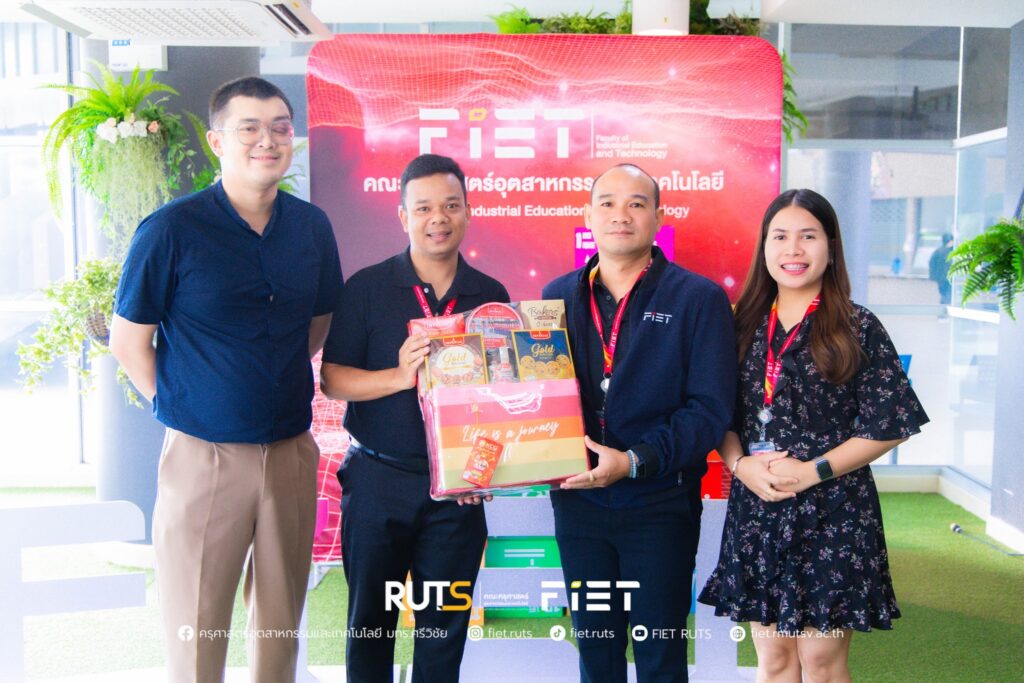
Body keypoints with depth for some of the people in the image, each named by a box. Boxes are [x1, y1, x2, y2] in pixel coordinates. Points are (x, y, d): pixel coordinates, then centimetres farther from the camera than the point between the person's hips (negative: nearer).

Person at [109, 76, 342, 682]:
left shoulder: (312, 227, 5)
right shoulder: (172, 230, -8)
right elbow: (128, 341, -2)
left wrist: (275, 382, 9)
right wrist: (181, 405, -2)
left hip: (292, 451, 4)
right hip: (204, 453, -3)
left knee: (281, 624, 15)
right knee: (196, 629, 8)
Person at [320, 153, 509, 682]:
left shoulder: (492, 296, 4)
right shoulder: (367, 288, -2)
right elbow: (331, 378, -5)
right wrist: (400, 377, -21)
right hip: (378, 480, -1)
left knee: (445, 631, 11)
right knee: (369, 620, 12)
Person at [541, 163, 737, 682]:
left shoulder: (699, 299, -6)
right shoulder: (558, 297, 5)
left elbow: (710, 409, -12)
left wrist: (635, 461, -22)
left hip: (660, 506, -3)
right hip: (577, 500, 3)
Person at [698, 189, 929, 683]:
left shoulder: (858, 328, -3)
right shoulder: (745, 326, 7)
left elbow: (889, 424, -6)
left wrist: (812, 471, -14)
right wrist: (740, 463, -10)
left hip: (833, 513, -3)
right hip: (755, 511, 3)